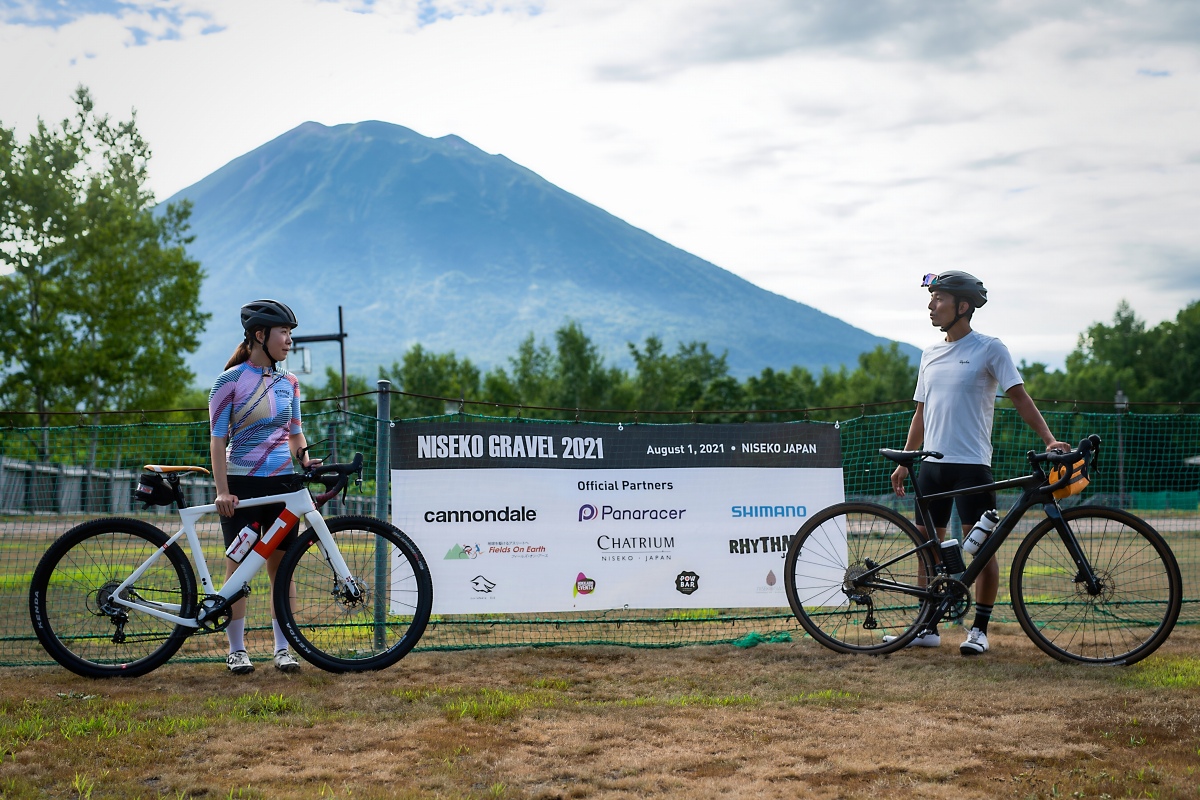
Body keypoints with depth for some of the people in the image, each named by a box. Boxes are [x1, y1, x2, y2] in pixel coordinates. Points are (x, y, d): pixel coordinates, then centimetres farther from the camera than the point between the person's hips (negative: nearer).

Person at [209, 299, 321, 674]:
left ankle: (283, 648, 10)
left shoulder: (288, 382, 8)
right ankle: (237, 650, 9)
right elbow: (217, 439, -7)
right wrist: (222, 490, -14)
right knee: (238, 565, 0)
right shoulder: (230, 381, -6)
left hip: (282, 482, 4)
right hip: (242, 483, -4)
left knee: (281, 565, 4)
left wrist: (305, 457, -5)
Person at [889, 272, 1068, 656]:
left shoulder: (989, 349, -4)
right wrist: (904, 462, 16)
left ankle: (979, 629, 4)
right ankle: (929, 627, 15)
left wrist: (1048, 439, -20)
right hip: (932, 463, 6)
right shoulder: (930, 353, 14)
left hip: (972, 463, -6)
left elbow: (1019, 396, -8)